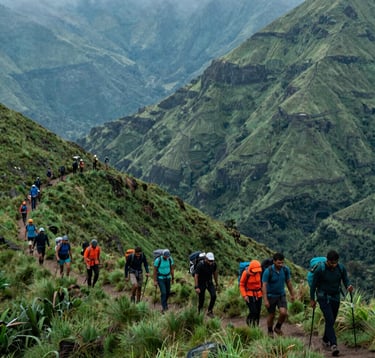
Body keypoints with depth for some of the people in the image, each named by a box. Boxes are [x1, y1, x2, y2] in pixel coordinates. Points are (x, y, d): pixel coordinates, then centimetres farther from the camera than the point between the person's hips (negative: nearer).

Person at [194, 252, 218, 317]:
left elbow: (215, 273, 5)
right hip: (201, 283, -4)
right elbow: (196, 276, -23)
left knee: (213, 296, -15)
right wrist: (196, 287, -27)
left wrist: (216, 284, 12)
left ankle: (209, 311, 1)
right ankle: (199, 312, 20)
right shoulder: (200, 265, -26)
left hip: (209, 282, 4)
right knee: (201, 299, -2)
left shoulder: (214, 264, -12)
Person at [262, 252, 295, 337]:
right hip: (271, 296, -3)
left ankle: (278, 328, 13)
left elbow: (288, 282, 4)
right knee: (271, 315, 8)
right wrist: (265, 300, -25)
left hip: (281, 295, 3)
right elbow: (264, 286, -21)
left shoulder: (285, 269, -10)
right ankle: (270, 331, 33)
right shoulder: (268, 271, -22)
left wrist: (292, 294, 11)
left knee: (283, 313, -14)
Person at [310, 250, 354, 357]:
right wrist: (312, 299, -3)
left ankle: (325, 340, 32)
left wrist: (348, 286, -24)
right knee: (329, 320, -16)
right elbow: (313, 284, -8)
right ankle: (333, 345, -23)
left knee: (331, 321, 12)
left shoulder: (341, 268, -8)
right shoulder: (320, 269, -18)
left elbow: (345, 280, 0)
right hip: (323, 297, -4)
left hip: (335, 297, 4)